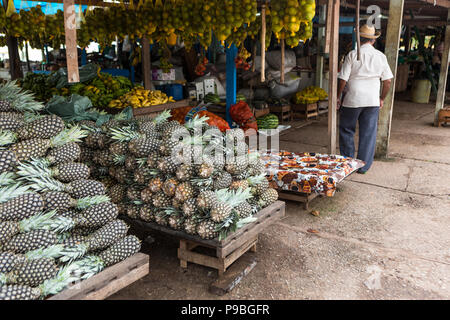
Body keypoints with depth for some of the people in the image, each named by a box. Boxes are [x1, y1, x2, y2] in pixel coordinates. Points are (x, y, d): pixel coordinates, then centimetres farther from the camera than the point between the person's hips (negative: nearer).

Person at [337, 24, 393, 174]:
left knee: (346, 130, 12)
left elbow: (343, 79, -9)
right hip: (372, 101, 3)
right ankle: (364, 166, 14)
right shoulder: (380, 56, 3)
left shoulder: (352, 55, -7)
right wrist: (382, 99, 16)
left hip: (352, 100, -3)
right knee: (368, 134, 9)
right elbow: (388, 80, 4)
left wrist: (338, 97, 3)